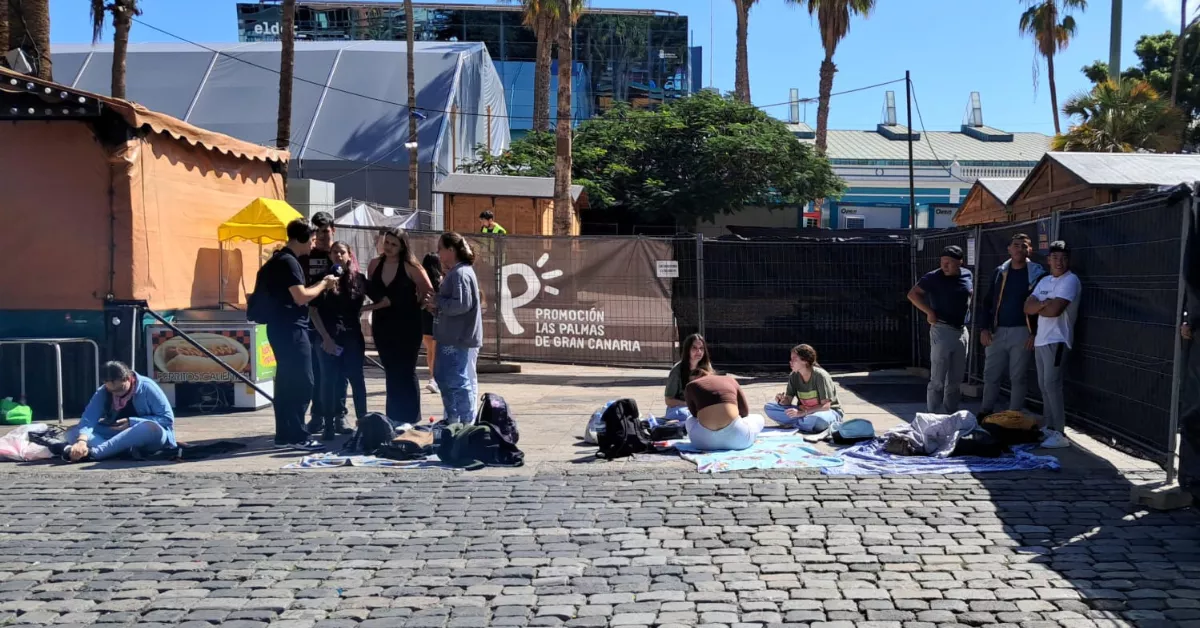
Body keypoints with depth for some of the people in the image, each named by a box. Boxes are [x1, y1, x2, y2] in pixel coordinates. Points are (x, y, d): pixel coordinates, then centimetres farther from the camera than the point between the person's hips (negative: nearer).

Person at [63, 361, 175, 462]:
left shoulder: (147, 388, -13)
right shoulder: (103, 393, -5)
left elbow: (167, 419, -14)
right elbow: (89, 418, -21)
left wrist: (132, 422, -22)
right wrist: (82, 440, -41)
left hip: (147, 438, -4)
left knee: (151, 428, -38)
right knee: (73, 432, -15)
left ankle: (92, 452, -41)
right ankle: (126, 451, -40)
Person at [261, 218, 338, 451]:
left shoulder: (280, 259, 17)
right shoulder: (289, 262, -14)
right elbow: (301, 297, -20)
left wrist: (320, 285, 12)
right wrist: (323, 284, -6)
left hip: (282, 328, 11)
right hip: (291, 329, -10)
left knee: (286, 383, 11)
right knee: (302, 383, -8)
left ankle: (284, 435, 14)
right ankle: (298, 436, -5)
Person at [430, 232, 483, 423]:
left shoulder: (460, 273, -16)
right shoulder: (456, 272, 17)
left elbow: (461, 304, -25)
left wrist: (437, 303, -13)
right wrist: (437, 308, 8)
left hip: (459, 339, -11)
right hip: (453, 338, 11)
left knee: (459, 382, -5)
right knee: (444, 378, 19)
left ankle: (466, 423, 2)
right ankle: (452, 419, 30)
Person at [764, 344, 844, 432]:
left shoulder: (820, 376, -20)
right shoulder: (793, 376, -2)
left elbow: (825, 406, -21)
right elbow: (788, 400, 2)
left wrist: (802, 413, -30)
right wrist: (782, 401, -23)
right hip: (804, 411, 6)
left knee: (819, 419, -44)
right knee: (769, 408, -11)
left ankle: (792, 425, -16)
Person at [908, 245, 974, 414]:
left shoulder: (968, 276, 6)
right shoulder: (934, 277, -11)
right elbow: (912, 294, -12)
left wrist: (966, 313, 11)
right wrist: (929, 312, -19)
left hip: (962, 331, 6)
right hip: (942, 331, -6)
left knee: (955, 380, 13)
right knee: (937, 380, -5)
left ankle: (951, 415, 23)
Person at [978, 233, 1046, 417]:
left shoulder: (1037, 273, -3)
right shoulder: (1000, 272, 9)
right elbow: (988, 302, 10)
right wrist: (985, 328, 1)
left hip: (1022, 332, -3)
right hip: (997, 331, 4)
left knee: (1017, 378, 4)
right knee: (991, 375, 7)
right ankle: (985, 412, 19)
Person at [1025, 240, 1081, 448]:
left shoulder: (1070, 281, -10)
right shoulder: (1044, 281, 15)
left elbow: (1054, 310, -22)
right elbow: (1027, 307, 5)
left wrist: (1037, 307, -2)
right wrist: (1043, 304, -14)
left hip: (1056, 341, -8)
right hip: (1040, 340, 8)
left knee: (1052, 385, -12)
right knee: (1044, 385, 12)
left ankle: (1060, 434, -10)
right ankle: (1047, 427, 21)